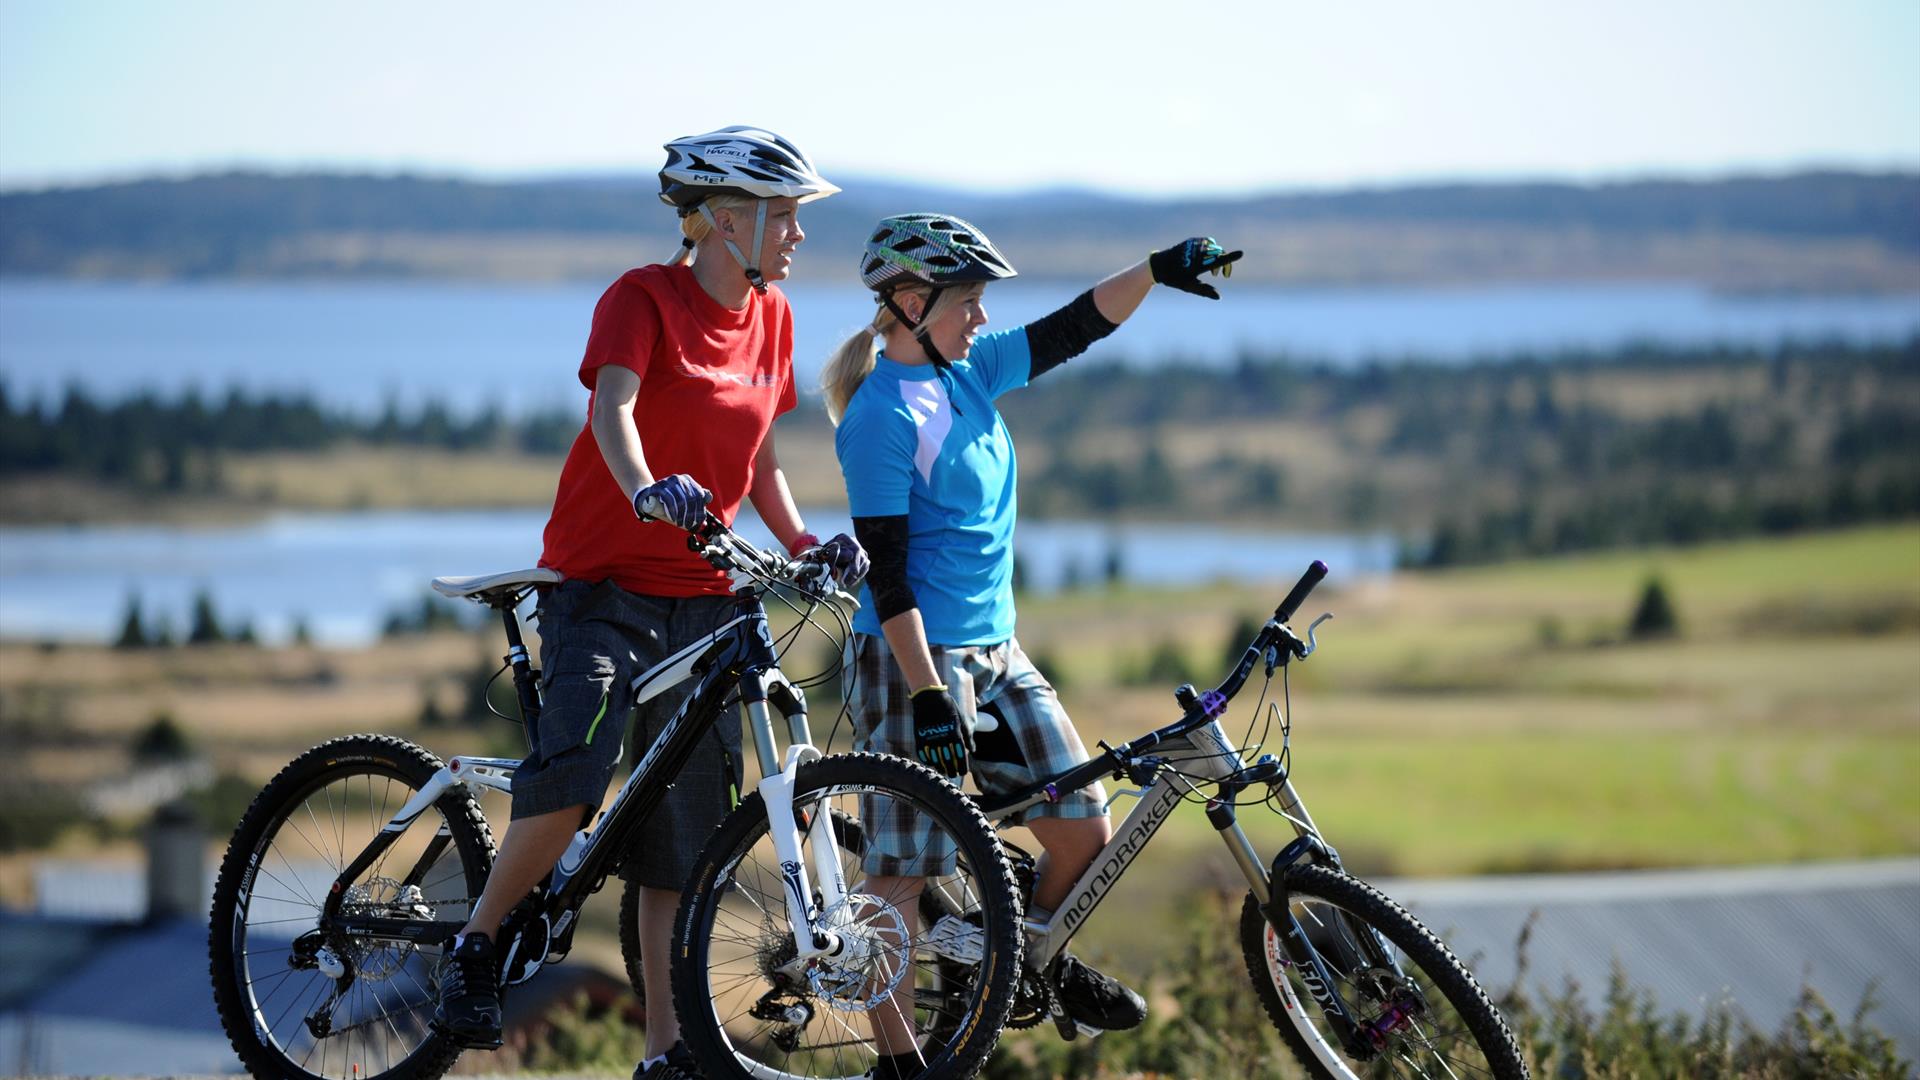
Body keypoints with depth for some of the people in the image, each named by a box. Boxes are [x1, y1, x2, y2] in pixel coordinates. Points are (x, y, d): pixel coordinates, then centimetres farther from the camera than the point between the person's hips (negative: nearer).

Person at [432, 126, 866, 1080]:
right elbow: (614, 409, -27)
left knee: (687, 830, 5)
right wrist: (649, 489, -47)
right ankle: (478, 943, -4)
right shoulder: (644, 298, -10)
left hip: (704, 599, 6)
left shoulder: (770, 319, 9)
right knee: (571, 778, -27)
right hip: (605, 582, -6)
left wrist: (803, 543, 0)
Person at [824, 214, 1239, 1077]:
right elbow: (886, 570, -19)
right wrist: (929, 695, -22)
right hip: (914, 660, -8)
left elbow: (1072, 330, 15)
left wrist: (1159, 270, 2)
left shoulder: (969, 373, 8)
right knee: (903, 871, -3)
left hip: (996, 652, 8)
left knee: (1085, 828, 7)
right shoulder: (881, 417, -16)